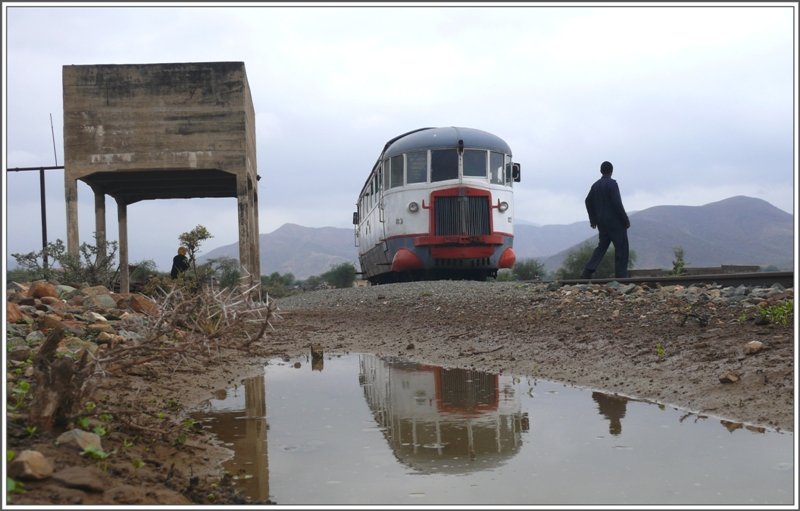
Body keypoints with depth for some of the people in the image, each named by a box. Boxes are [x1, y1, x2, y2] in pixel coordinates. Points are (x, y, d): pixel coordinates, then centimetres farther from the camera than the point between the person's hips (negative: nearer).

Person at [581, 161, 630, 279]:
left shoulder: (595, 185, 9)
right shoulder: (612, 183, -12)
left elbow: (588, 201, 14)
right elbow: (617, 203, -17)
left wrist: (593, 219, 21)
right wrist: (625, 220, -11)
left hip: (602, 223, 7)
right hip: (615, 222, -7)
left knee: (602, 247, 12)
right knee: (621, 248, 1)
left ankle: (587, 272, -1)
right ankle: (620, 276, 0)